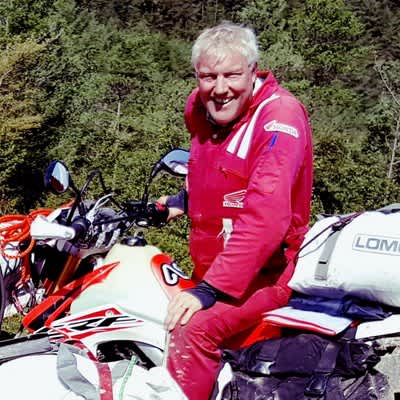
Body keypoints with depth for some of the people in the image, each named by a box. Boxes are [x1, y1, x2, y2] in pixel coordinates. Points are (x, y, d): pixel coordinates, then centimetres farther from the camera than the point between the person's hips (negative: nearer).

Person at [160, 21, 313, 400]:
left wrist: (210, 288, -32)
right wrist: (185, 198, 20)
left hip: (264, 272, -9)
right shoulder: (200, 107, 6)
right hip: (208, 267, 9)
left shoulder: (280, 115, -19)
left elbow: (266, 218, -29)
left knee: (193, 329, -30)